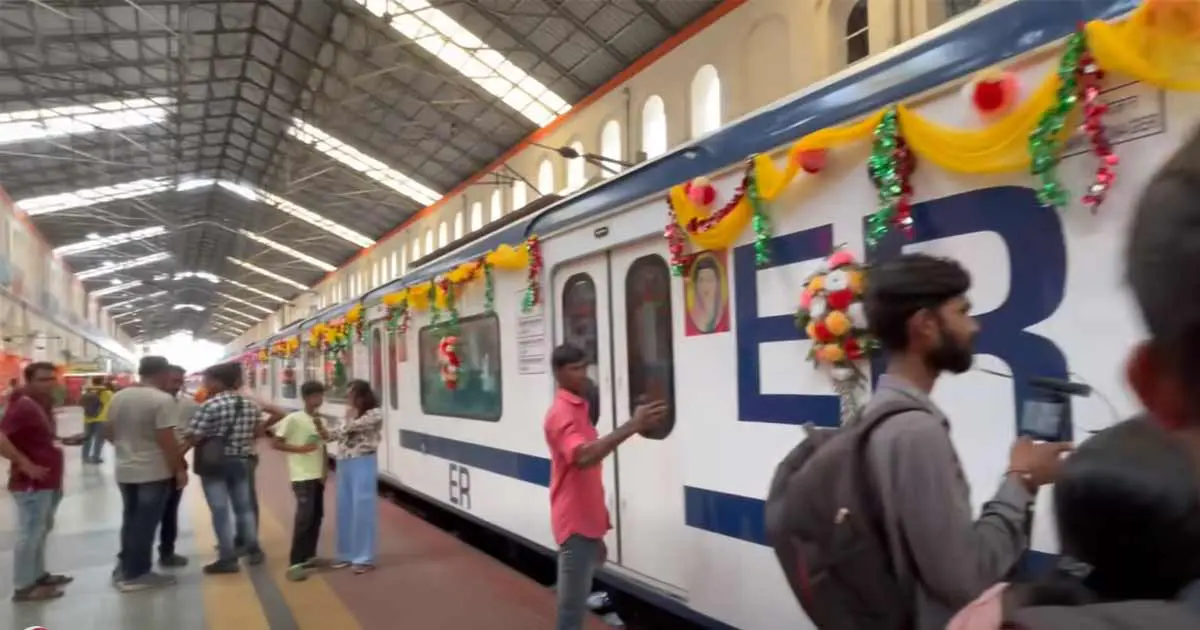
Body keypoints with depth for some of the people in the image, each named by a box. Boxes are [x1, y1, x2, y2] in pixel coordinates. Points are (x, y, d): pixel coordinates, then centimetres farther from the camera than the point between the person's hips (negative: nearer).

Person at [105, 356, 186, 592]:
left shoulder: (118, 397, 5)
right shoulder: (162, 400, -19)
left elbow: (110, 432, 15)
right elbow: (167, 441, -22)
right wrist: (180, 469, -13)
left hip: (125, 470, 7)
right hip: (154, 471, -7)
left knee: (130, 519, 19)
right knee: (145, 523, 3)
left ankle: (125, 567, 29)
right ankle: (136, 574, 11)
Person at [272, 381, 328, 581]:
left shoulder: (319, 420, 11)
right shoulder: (293, 419, -11)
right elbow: (277, 444, -11)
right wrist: (300, 448, -22)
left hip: (317, 476, 7)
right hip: (302, 476, -7)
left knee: (316, 516, 12)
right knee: (305, 517, -14)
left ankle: (309, 556, 24)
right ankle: (295, 564, -12)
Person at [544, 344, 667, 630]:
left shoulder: (578, 408, 15)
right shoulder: (561, 414, -17)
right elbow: (583, 456, -37)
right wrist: (632, 426, -42)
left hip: (586, 521, 10)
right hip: (576, 524, -10)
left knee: (576, 603, 19)